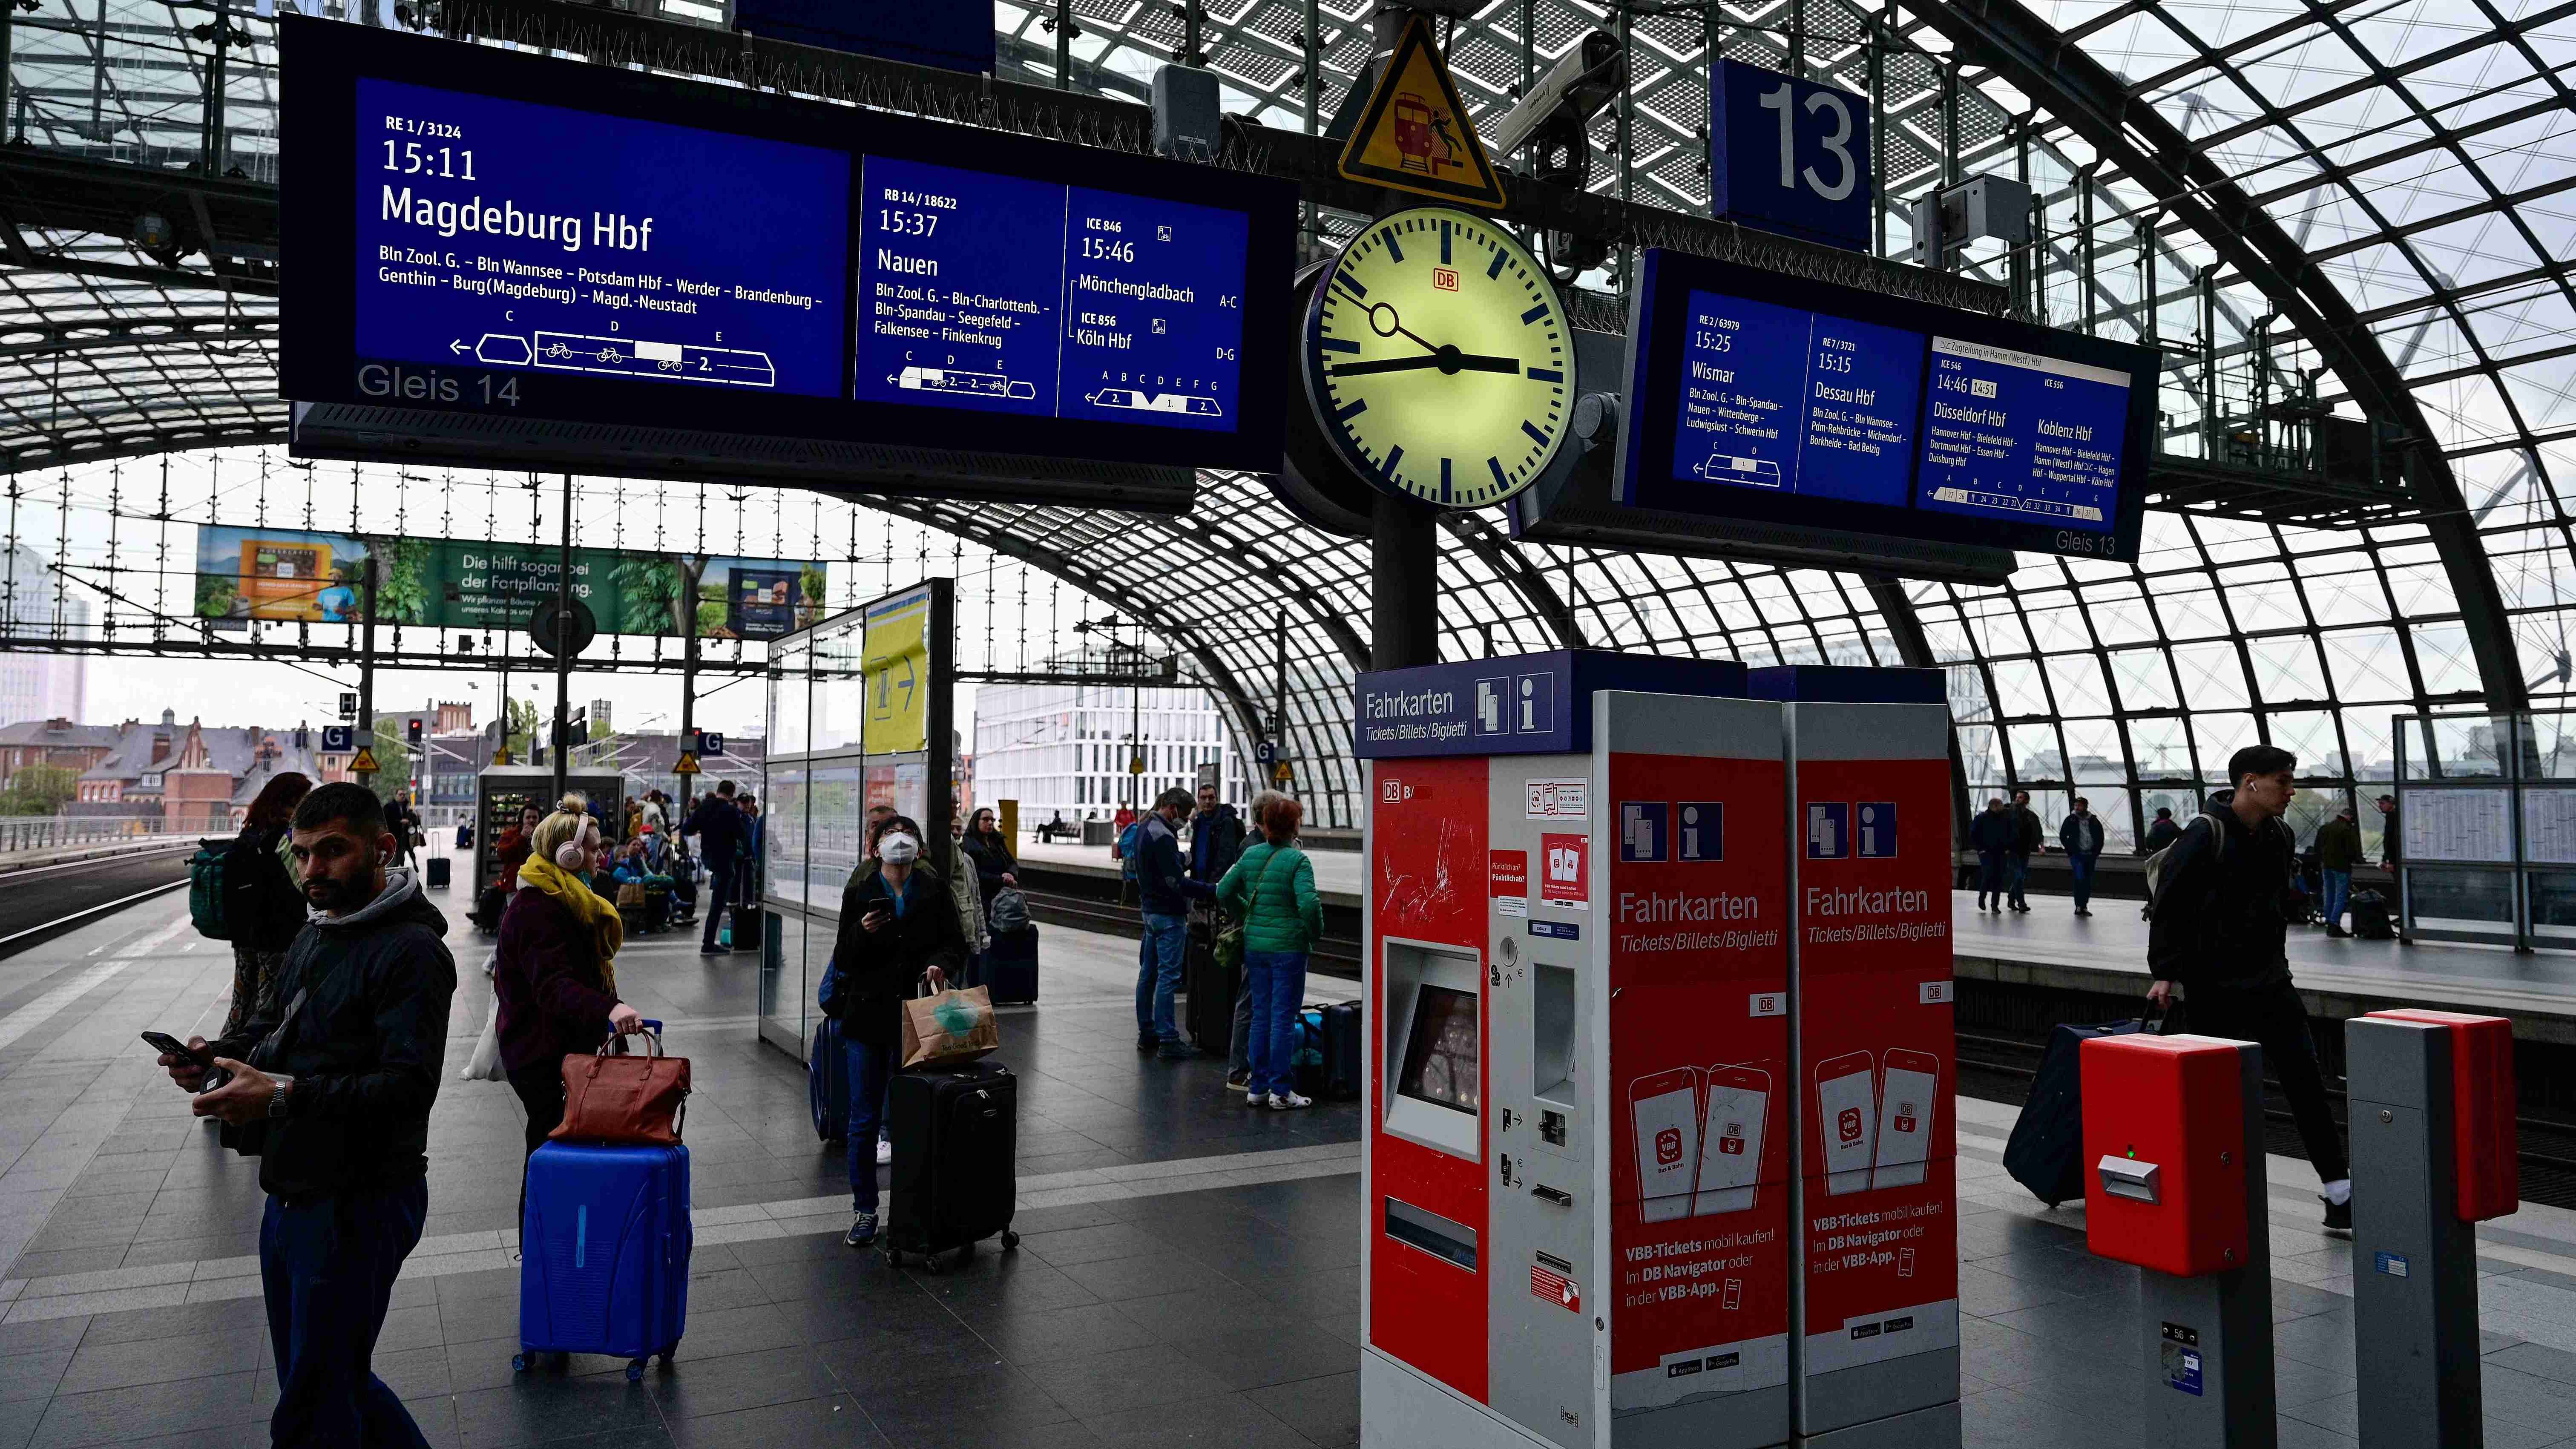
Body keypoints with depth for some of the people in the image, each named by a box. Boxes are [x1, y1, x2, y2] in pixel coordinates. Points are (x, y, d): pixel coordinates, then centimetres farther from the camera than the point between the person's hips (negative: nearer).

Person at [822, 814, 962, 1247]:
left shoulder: (935, 894, 4)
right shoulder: (859, 892, 1)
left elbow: (954, 943, 8)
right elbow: (843, 958, 0)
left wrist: (939, 964, -13)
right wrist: (862, 932, -20)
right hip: (868, 1016, 0)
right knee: (865, 1120, 4)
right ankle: (864, 1211, 16)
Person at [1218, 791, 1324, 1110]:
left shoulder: (1251, 855, 5)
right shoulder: (1297, 860, -13)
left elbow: (1224, 891, 9)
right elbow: (1309, 903, -24)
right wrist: (1316, 934, -7)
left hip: (1255, 945, 6)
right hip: (1288, 947, -6)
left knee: (1261, 1015, 13)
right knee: (1284, 1018, 1)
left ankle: (1258, 1088, 19)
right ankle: (1280, 1092, 5)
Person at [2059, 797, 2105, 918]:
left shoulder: (2094, 821, 6)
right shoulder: (2071, 820, 0)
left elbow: (2100, 837, 15)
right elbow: (2063, 836, 5)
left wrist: (2097, 852, 5)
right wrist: (2070, 850, -2)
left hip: (2090, 856, 3)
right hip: (2077, 855, -3)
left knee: (2088, 882, 5)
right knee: (2080, 878, -17)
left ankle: (2084, 907, 15)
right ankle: (2079, 906, -11)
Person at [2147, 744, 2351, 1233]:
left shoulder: (2279, 836, 8)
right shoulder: (2206, 835, -15)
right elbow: (2170, 906, -15)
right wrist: (2165, 973, -18)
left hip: (2269, 983, 6)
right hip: (2213, 989, -6)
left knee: (2305, 1081, 2)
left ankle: (2340, 1199, 6)